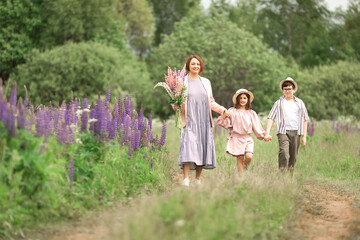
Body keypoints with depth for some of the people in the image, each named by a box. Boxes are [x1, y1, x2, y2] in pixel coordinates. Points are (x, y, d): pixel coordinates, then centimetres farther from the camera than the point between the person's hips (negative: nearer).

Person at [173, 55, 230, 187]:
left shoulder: (206, 82, 16)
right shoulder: (182, 82, 5)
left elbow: (211, 102, 22)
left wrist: (223, 110, 9)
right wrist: (175, 106, -18)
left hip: (204, 121, 4)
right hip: (189, 121, -4)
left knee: (203, 148, 0)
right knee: (188, 147, -18)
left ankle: (198, 179, 6)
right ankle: (186, 179, -22)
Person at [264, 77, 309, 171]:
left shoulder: (299, 103, 14)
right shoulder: (279, 102, 10)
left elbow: (305, 120, 15)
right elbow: (271, 118, 6)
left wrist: (304, 136, 9)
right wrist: (267, 133, -7)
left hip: (296, 132, 2)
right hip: (283, 132, -2)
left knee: (293, 157, 3)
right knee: (284, 154, -20)